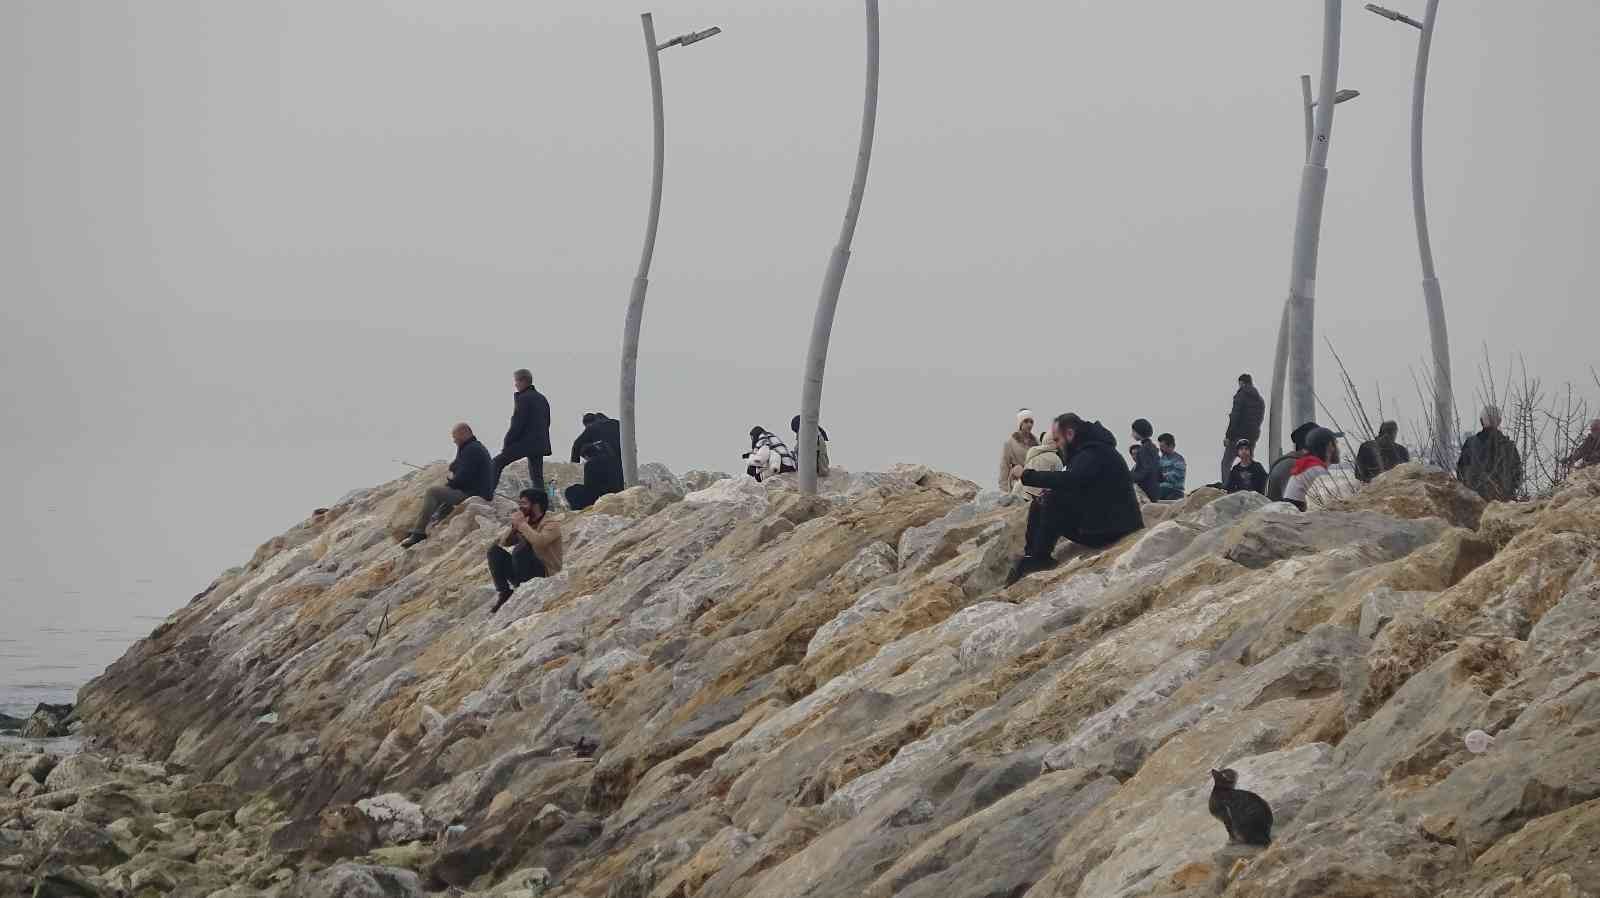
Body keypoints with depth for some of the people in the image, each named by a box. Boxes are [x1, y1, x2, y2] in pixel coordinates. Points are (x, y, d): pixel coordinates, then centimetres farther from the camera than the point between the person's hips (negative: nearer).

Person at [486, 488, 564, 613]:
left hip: (546, 574, -7)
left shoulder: (551, 524, -10)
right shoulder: (526, 522, 11)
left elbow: (539, 541, -32)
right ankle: (504, 593, -9)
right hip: (525, 573, 7)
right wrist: (514, 527, -8)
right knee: (495, 550, -5)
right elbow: (504, 543, 10)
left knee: (520, 550, -31)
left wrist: (522, 524, -20)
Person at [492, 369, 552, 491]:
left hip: (524, 443, -8)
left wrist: (506, 443, -9)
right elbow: (547, 422, 19)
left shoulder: (522, 398, -12)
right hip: (540, 444, 8)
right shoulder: (542, 399, 14)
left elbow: (517, 424, -15)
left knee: (496, 464, 0)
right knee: (536, 477, 10)